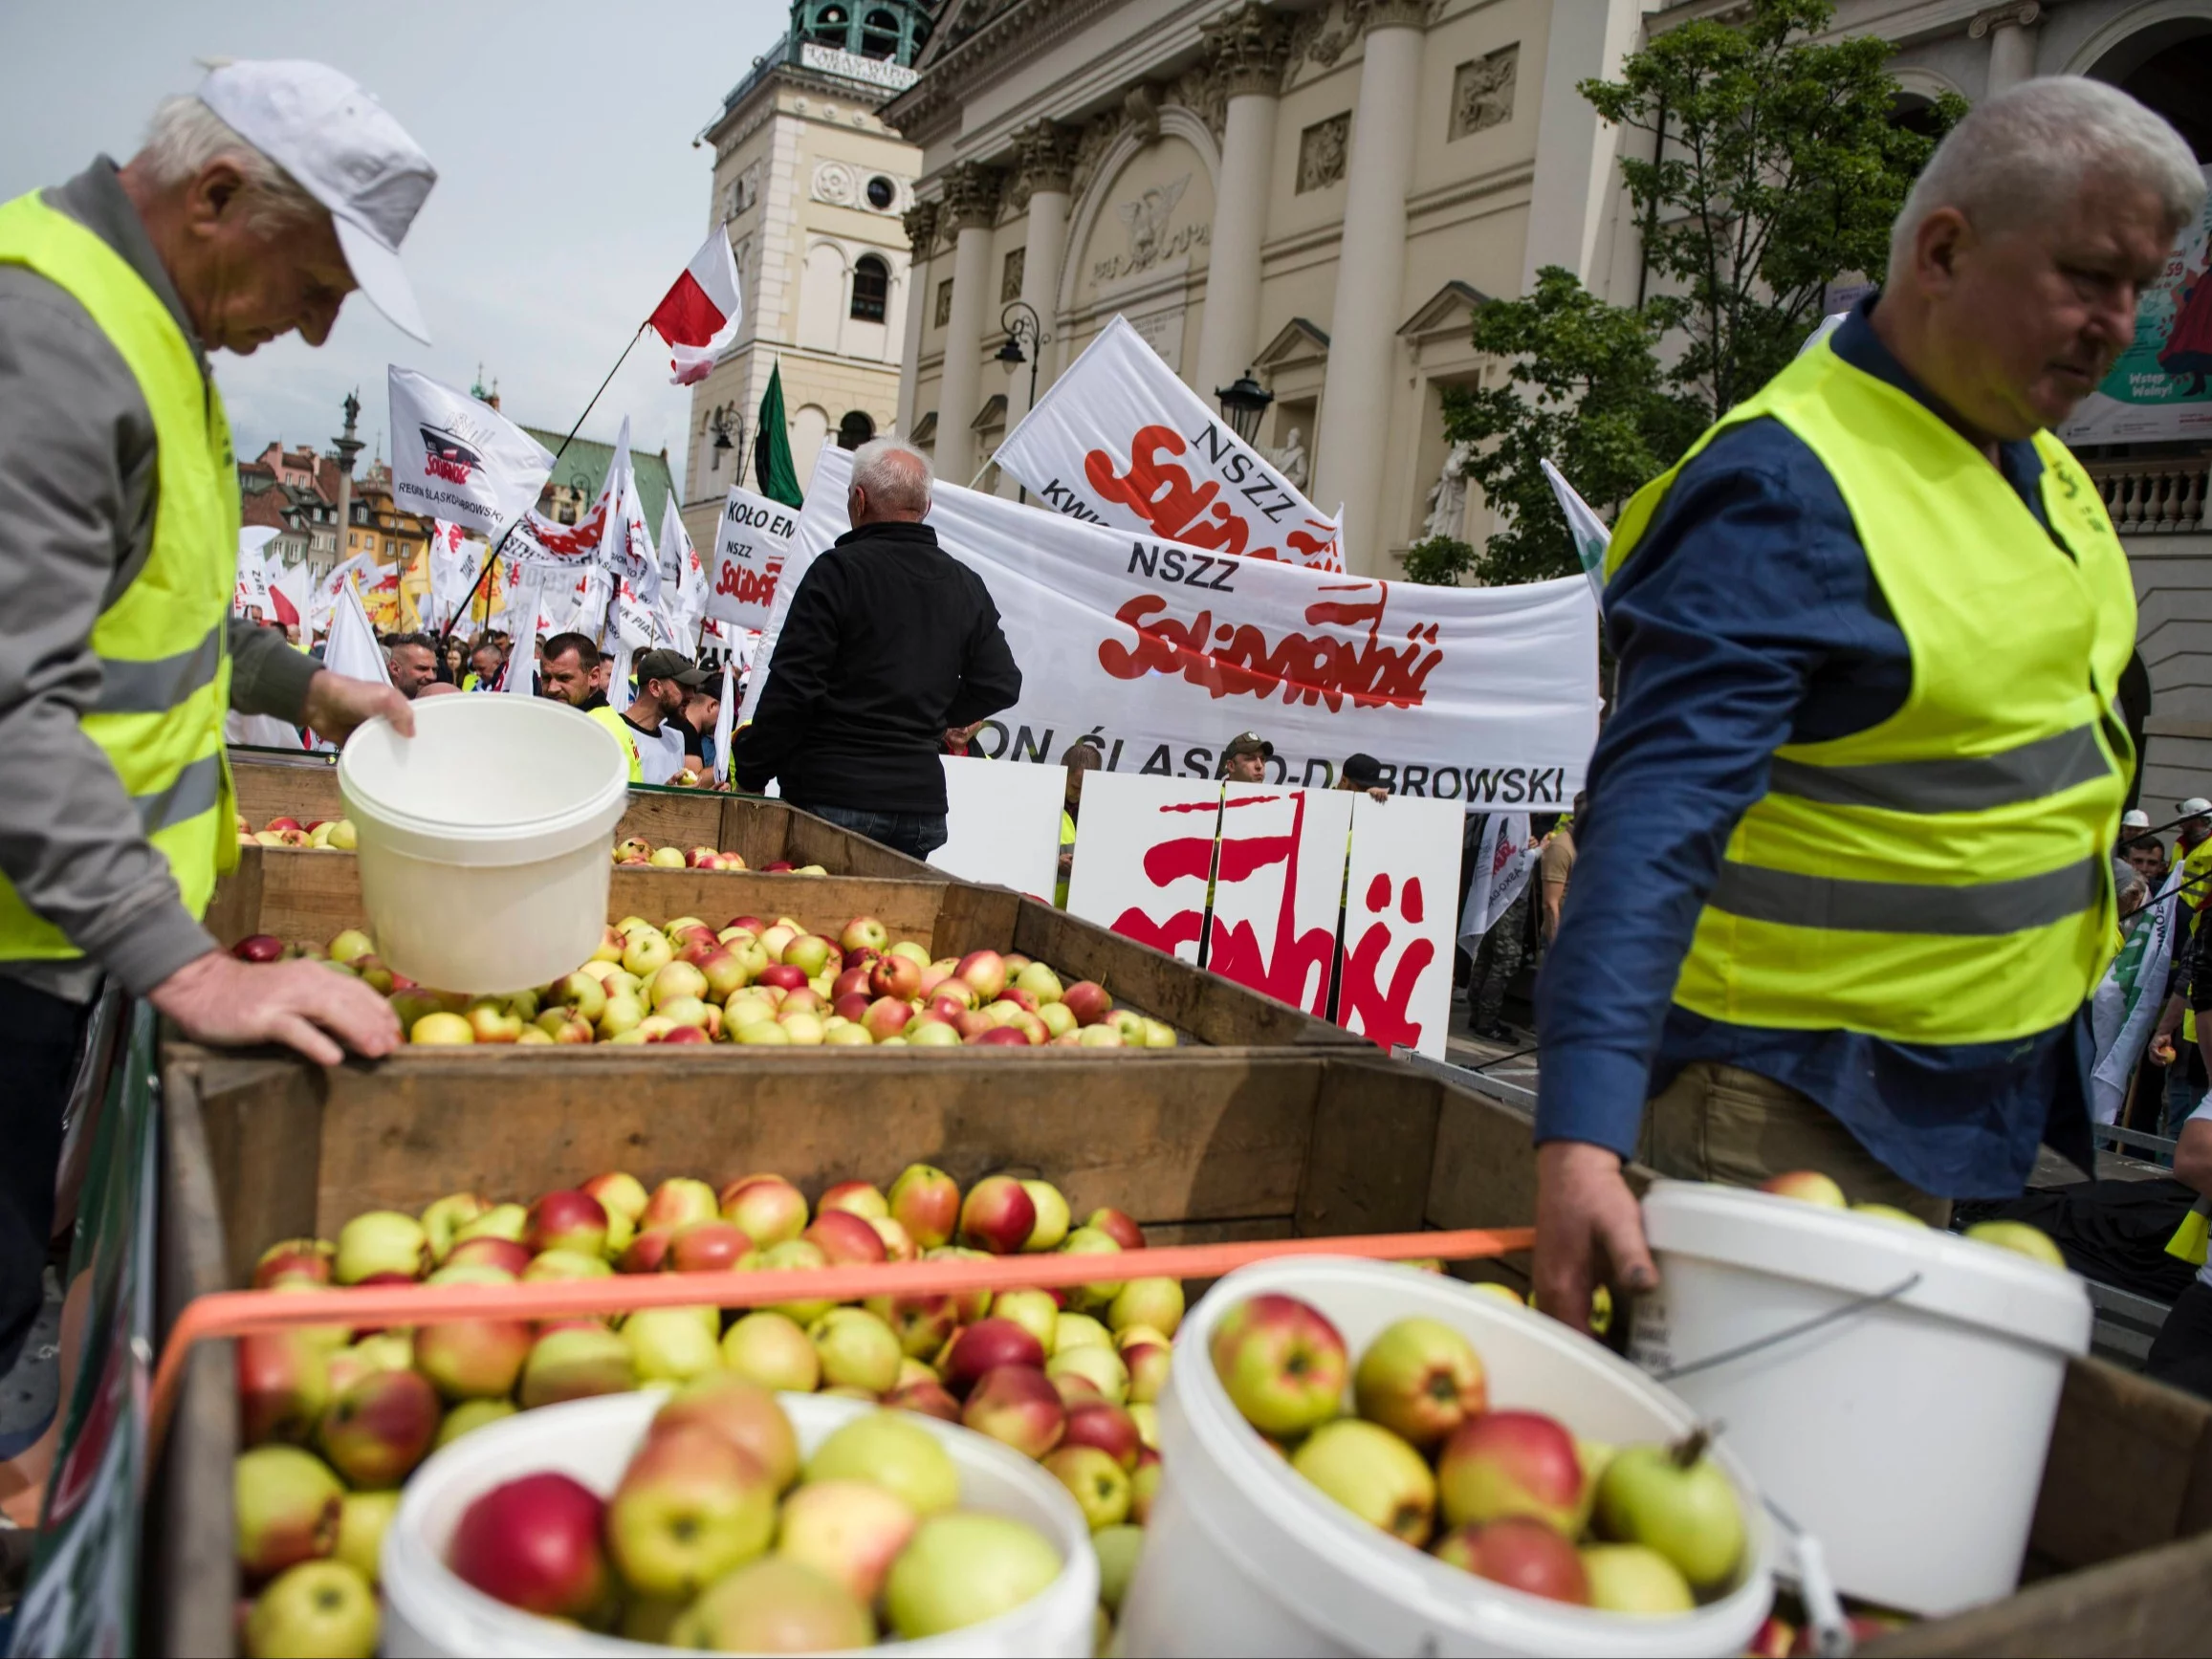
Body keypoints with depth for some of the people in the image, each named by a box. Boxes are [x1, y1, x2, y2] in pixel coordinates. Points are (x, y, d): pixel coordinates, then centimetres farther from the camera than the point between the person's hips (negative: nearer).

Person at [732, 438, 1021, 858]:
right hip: (923, 802, 6)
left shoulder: (839, 570, -9)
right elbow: (1001, 685, 11)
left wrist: (750, 775, -3)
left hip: (835, 797, -5)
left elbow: (792, 687, -12)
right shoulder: (967, 586, 9)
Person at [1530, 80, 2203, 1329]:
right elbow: (1658, 817, -32)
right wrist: (1582, 1136, -41)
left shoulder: (2048, 472, 8)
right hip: (1796, 1094, -9)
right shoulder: (1785, 489, -22)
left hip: (1981, 1089, 9)